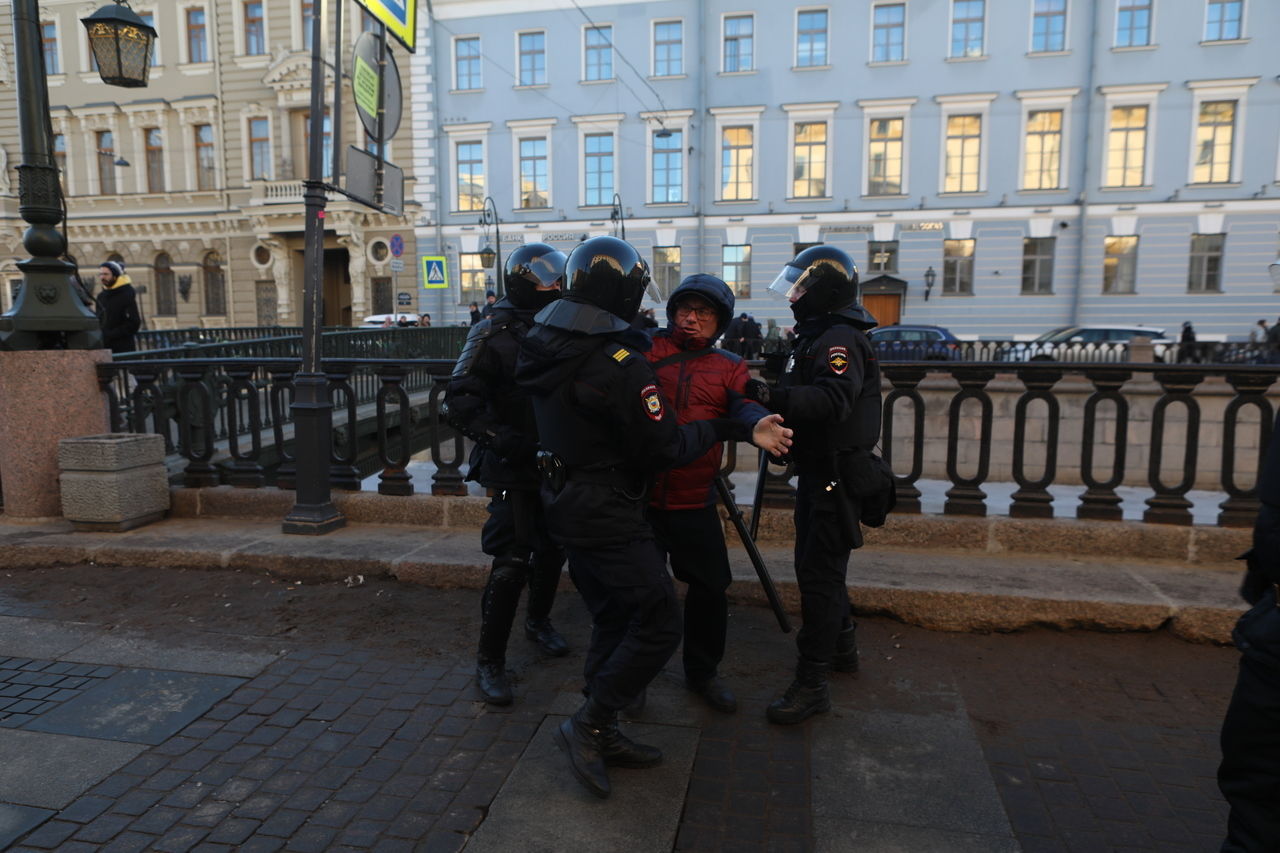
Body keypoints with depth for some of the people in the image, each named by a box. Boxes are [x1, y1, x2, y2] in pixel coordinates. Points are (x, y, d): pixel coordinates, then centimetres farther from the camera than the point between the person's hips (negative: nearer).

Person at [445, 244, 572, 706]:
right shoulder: (494, 334, -10)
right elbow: (460, 399, -17)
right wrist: (497, 437, -30)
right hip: (514, 467, -6)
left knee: (552, 550, 18)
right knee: (512, 562, -8)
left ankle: (539, 621, 43)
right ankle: (489, 660, 7)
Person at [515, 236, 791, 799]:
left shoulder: (545, 348, 2)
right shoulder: (621, 365, -23)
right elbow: (666, 448, -18)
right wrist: (716, 428, -2)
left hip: (563, 501, 9)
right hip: (607, 514, -9)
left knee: (613, 619, 19)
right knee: (657, 625, 2)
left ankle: (601, 738, 29)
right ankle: (589, 726, 8)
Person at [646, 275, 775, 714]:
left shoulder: (729, 367, 8)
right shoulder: (644, 349, 3)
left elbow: (745, 405, -11)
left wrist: (760, 424, -33)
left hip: (695, 503, 2)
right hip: (639, 496, -1)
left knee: (710, 587, 9)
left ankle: (703, 672, 34)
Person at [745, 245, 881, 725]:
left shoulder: (840, 339, -17)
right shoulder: (816, 335, 17)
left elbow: (832, 399, -35)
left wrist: (774, 396, -45)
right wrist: (773, 394, 7)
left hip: (833, 476, -11)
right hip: (819, 470, 11)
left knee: (817, 572, -8)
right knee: (821, 566, 21)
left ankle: (811, 685, -1)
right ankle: (842, 647, 38)